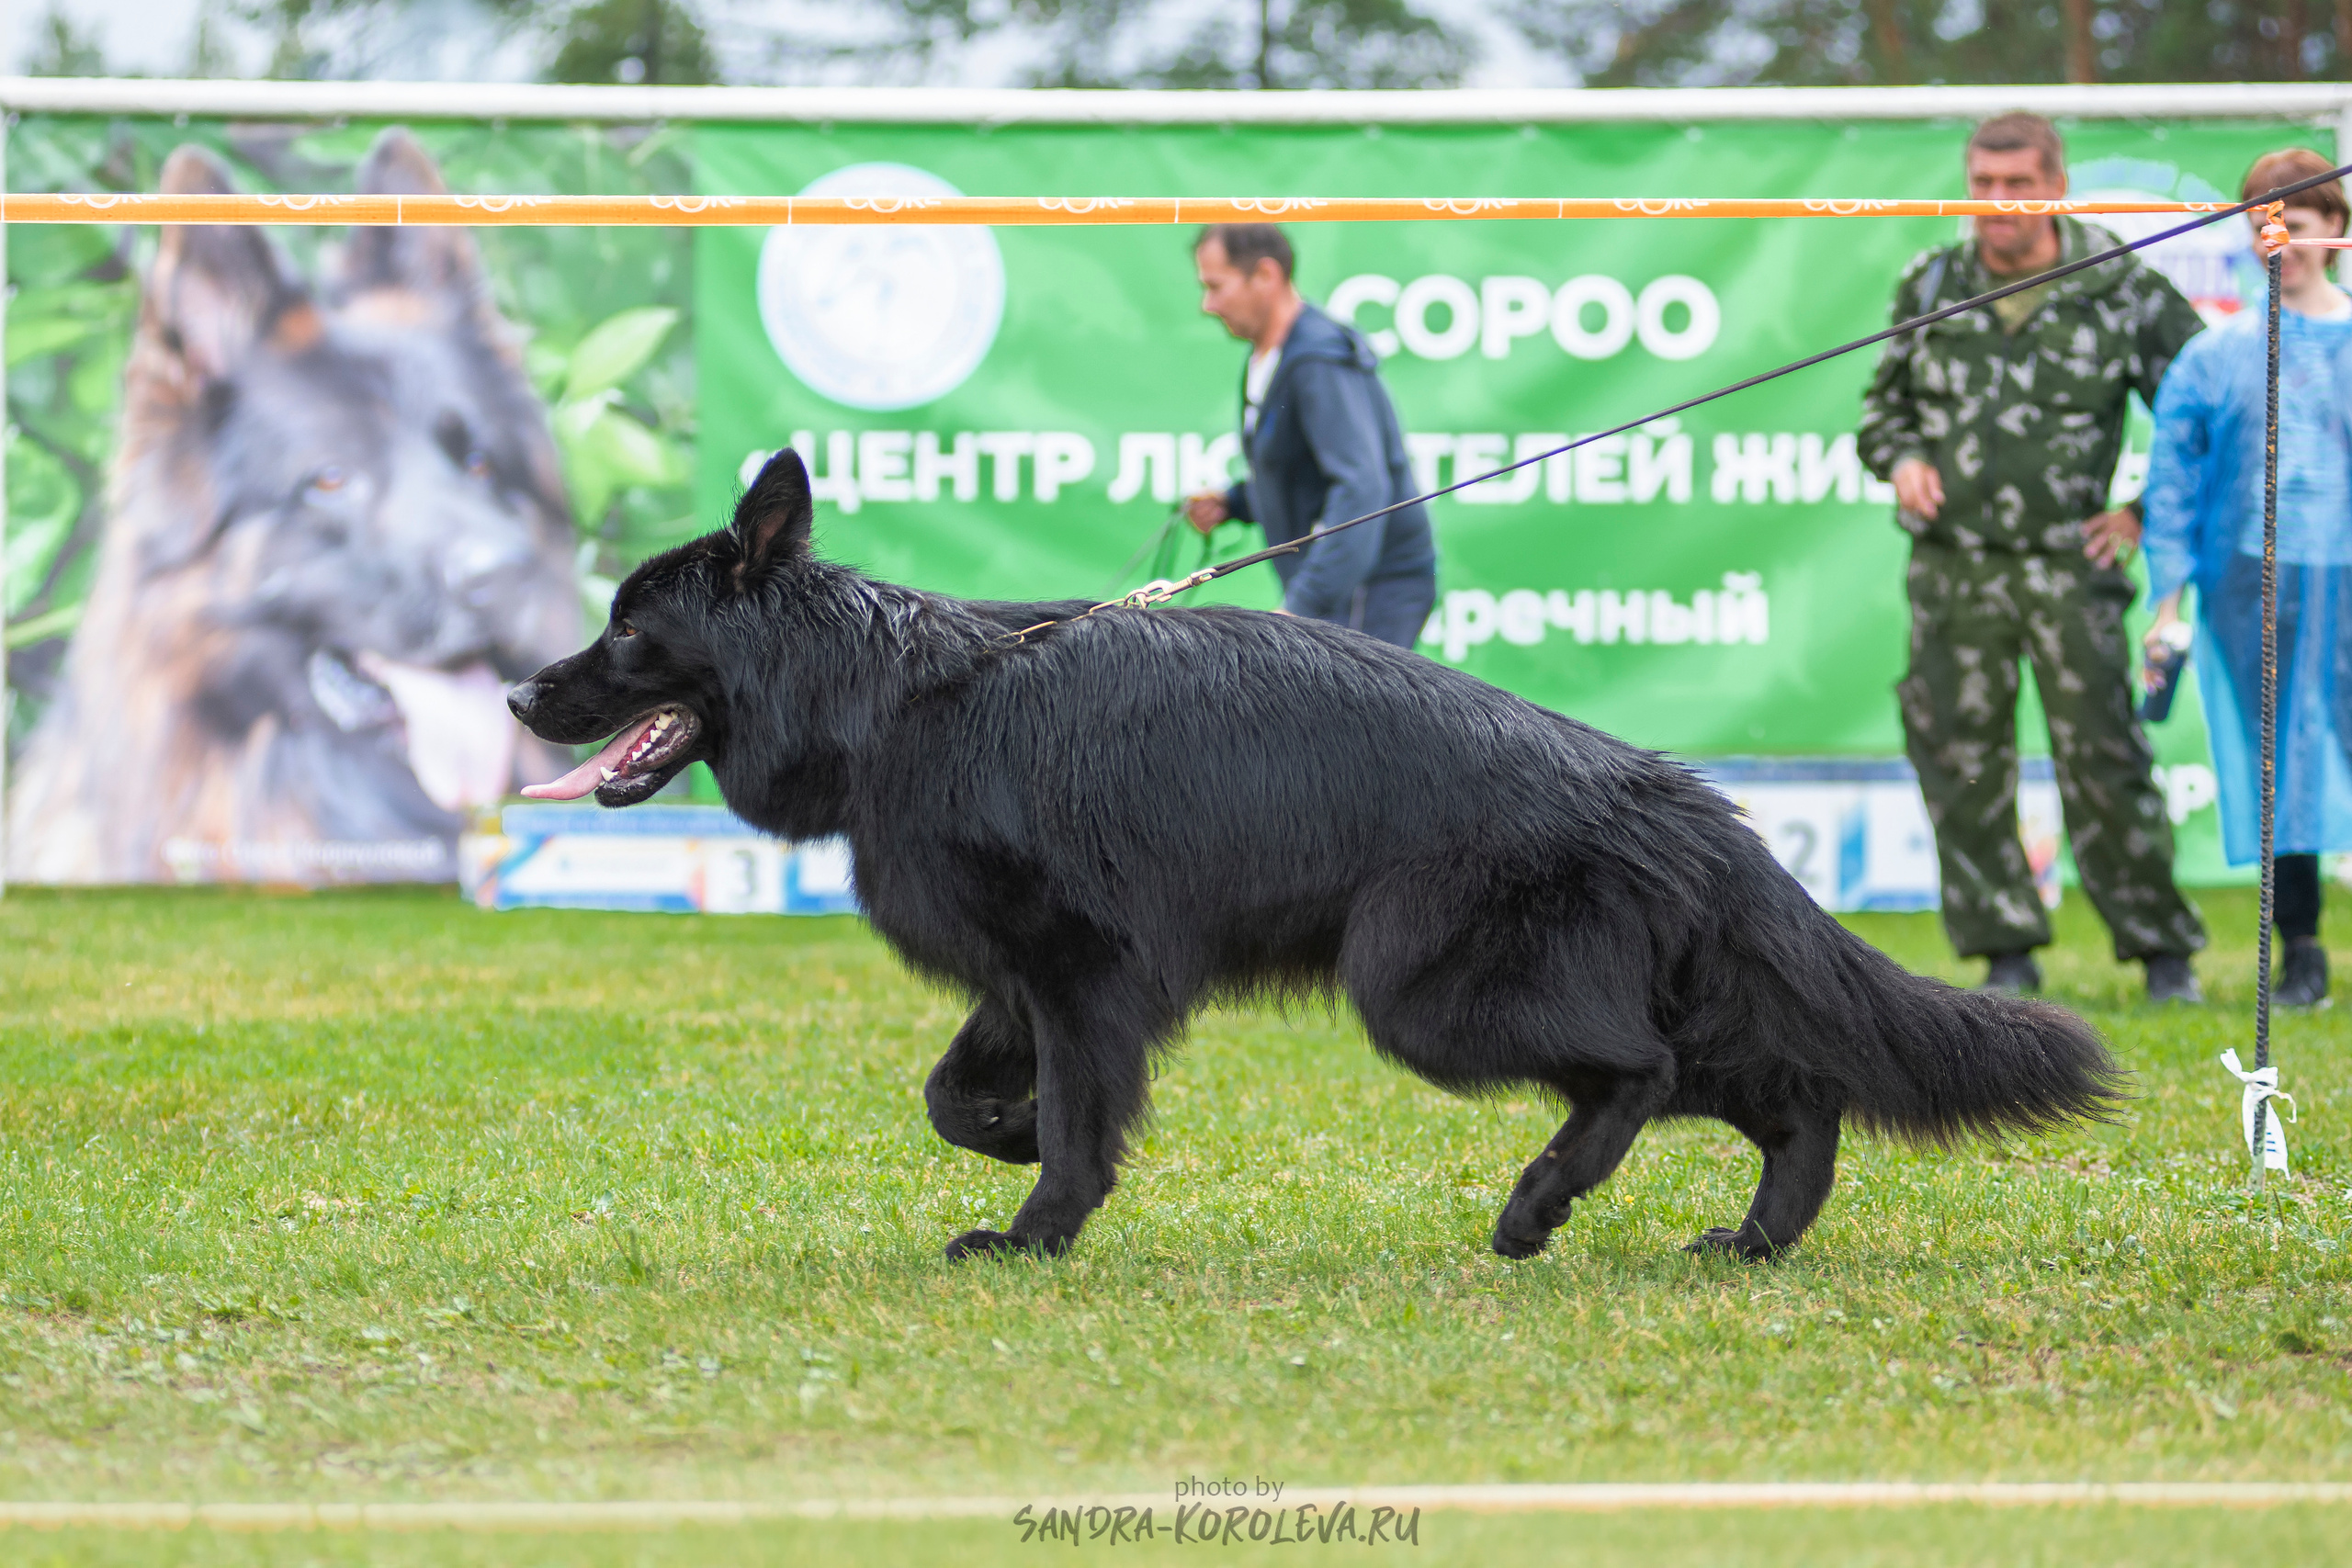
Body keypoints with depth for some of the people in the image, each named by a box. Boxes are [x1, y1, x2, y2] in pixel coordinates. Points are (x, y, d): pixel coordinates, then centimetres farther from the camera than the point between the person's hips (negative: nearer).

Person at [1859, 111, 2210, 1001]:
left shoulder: (2124, 292, 0)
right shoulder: (1929, 287, 8)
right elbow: (1882, 402, 21)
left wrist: (2147, 511, 0)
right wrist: (1902, 460, 1)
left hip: (2069, 565, -3)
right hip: (1952, 568, 3)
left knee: (2103, 758, -6)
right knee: (1960, 762, 2)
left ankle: (2161, 948, 4)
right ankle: (2007, 954, 11)